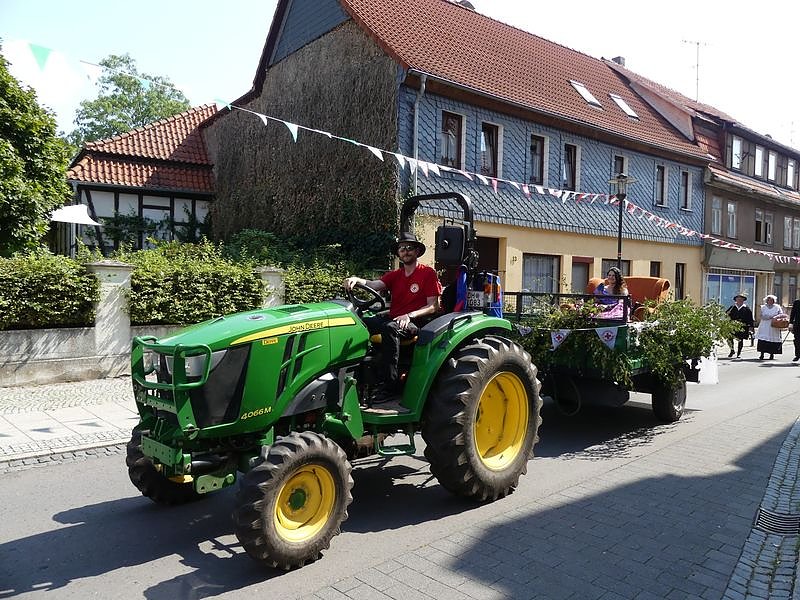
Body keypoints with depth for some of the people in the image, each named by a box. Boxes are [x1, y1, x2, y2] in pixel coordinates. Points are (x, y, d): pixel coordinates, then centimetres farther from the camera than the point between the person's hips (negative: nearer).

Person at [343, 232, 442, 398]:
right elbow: (374, 285, 0)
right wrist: (357, 280, -21)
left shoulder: (428, 273, 3)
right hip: (392, 318, 6)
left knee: (389, 328, -37)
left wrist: (409, 315, -18)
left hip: (415, 322, -5)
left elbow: (433, 307, -3)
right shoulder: (394, 275, 18)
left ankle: (391, 385, -32)